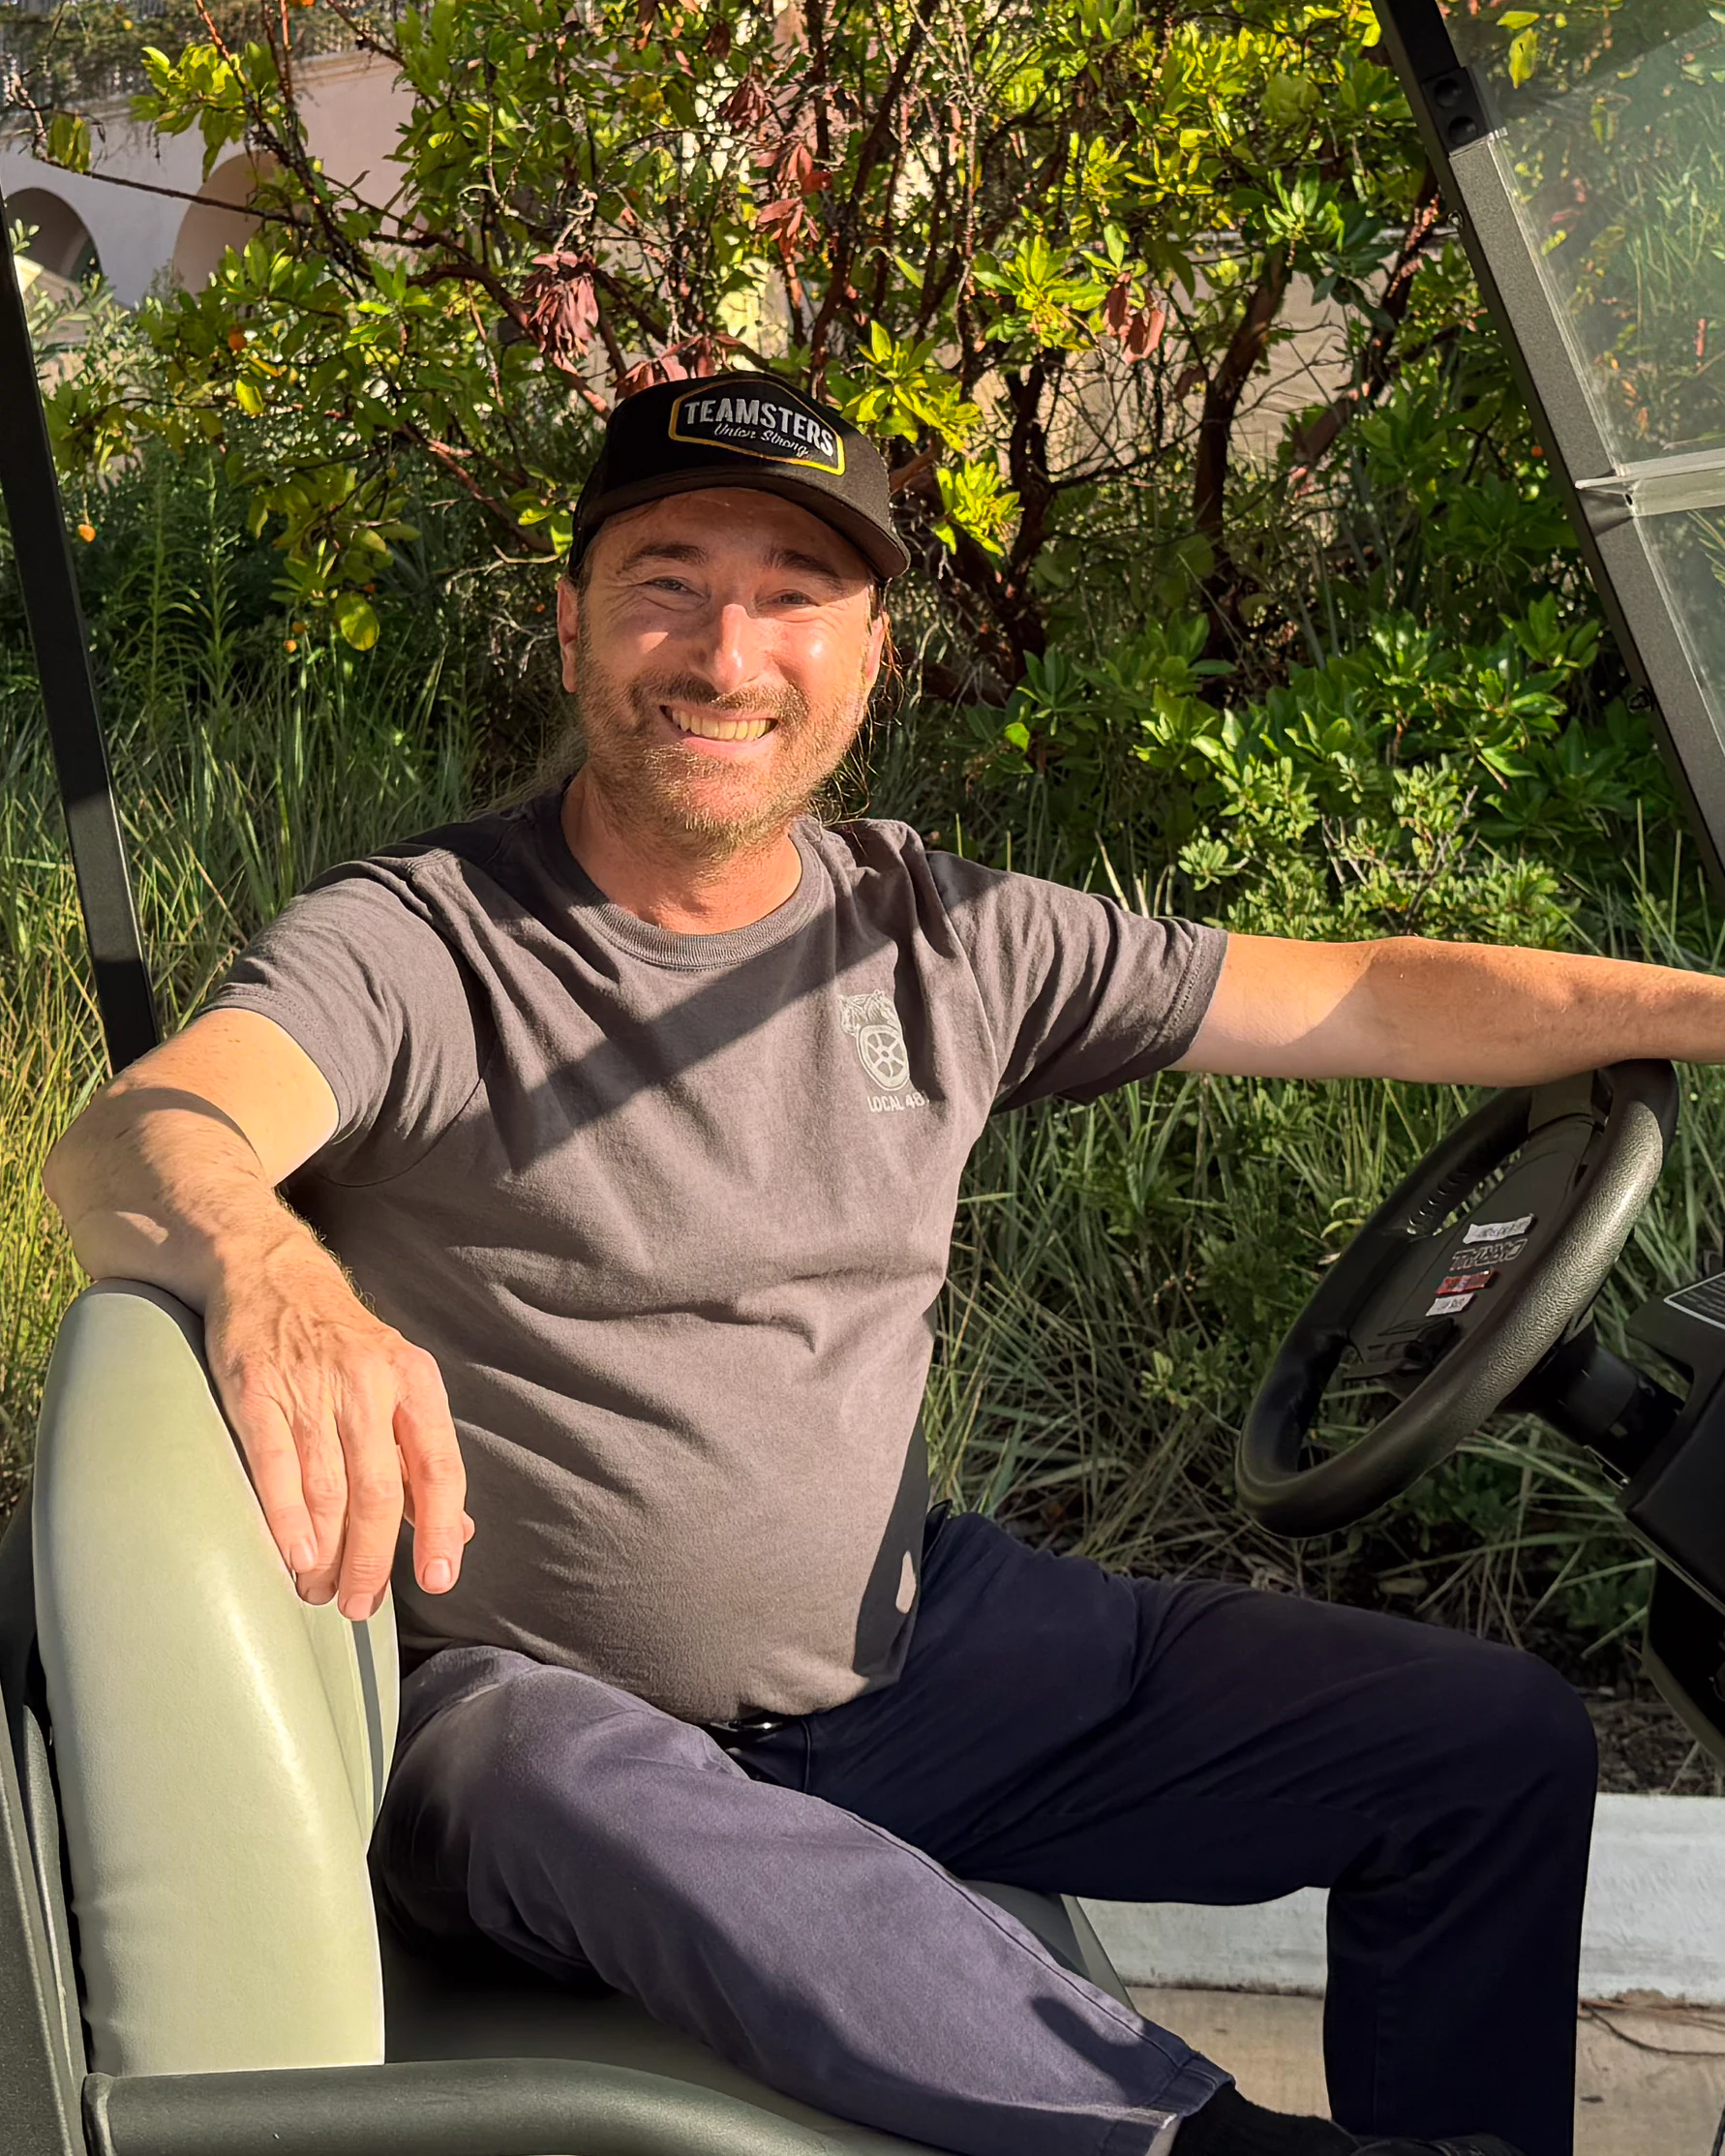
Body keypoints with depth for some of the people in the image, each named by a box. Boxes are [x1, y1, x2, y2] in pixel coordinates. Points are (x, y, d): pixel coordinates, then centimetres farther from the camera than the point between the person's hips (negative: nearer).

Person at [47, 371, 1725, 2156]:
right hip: (542, 1702, -4)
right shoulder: (417, 942, -12)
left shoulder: (944, 938, 3)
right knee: (623, 1827, -41)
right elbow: (129, 1140, -32)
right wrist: (269, 1273, -55)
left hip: (910, 1645, 5)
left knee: (1499, 1742, -1)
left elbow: (1367, 1000, 6)